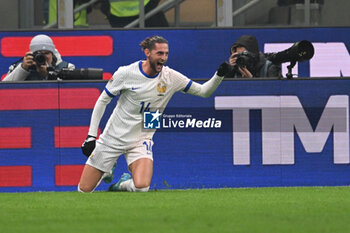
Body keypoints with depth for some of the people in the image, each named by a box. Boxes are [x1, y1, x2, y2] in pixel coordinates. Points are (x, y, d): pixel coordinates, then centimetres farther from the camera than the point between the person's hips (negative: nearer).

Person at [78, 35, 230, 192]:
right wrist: (91, 136, -8)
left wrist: (219, 75, -20)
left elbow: (203, 91, -1)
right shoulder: (126, 73, -13)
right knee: (84, 190, 1)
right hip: (113, 138, -1)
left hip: (141, 141, 1)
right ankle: (107, 171, 36)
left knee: (142, 186, -28)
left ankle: (122, 184, 10)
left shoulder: (171, 77, -7)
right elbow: (103, 100, -4)